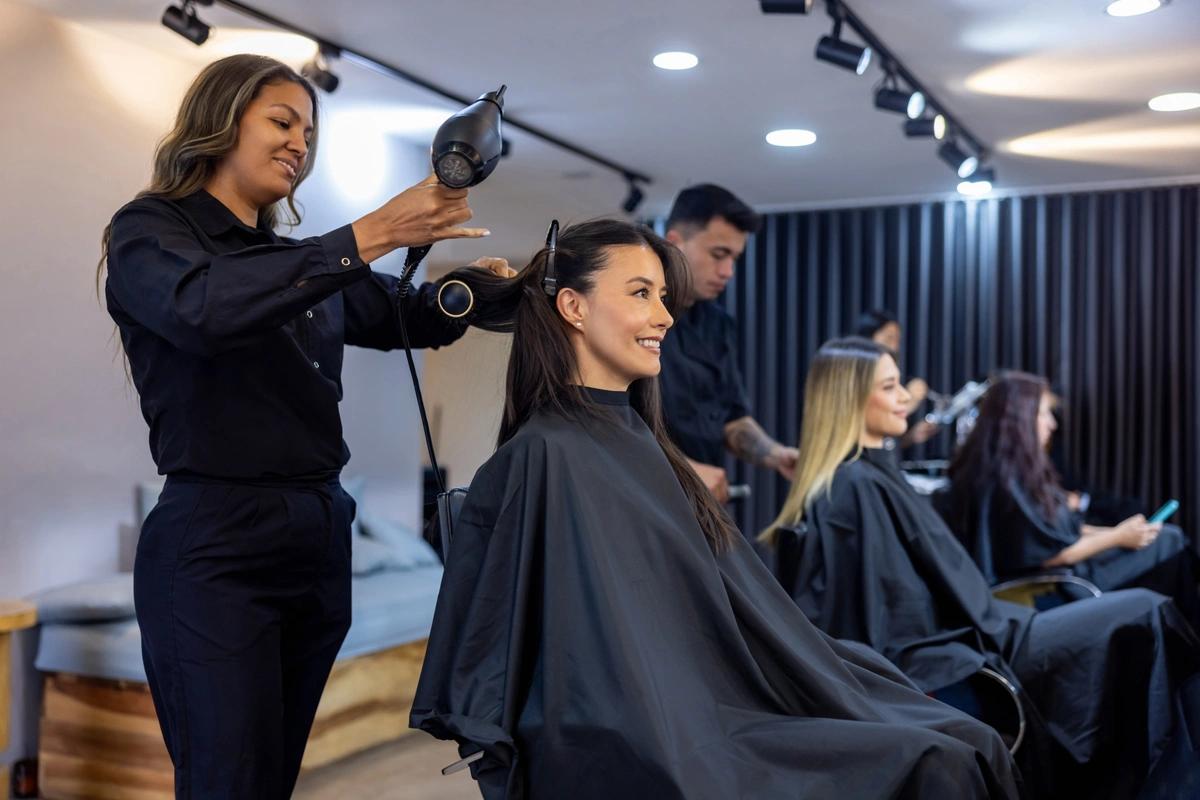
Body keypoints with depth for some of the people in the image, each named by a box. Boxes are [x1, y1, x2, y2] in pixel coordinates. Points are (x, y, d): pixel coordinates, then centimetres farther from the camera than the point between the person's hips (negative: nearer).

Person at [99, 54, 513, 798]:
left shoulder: (303, 260, 17)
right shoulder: (149, 232, -2)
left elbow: (410, 318, 19)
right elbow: (206, 309, -24)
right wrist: (368, 237, -26)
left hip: (321, 536, 7)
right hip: (215, 547, -6)